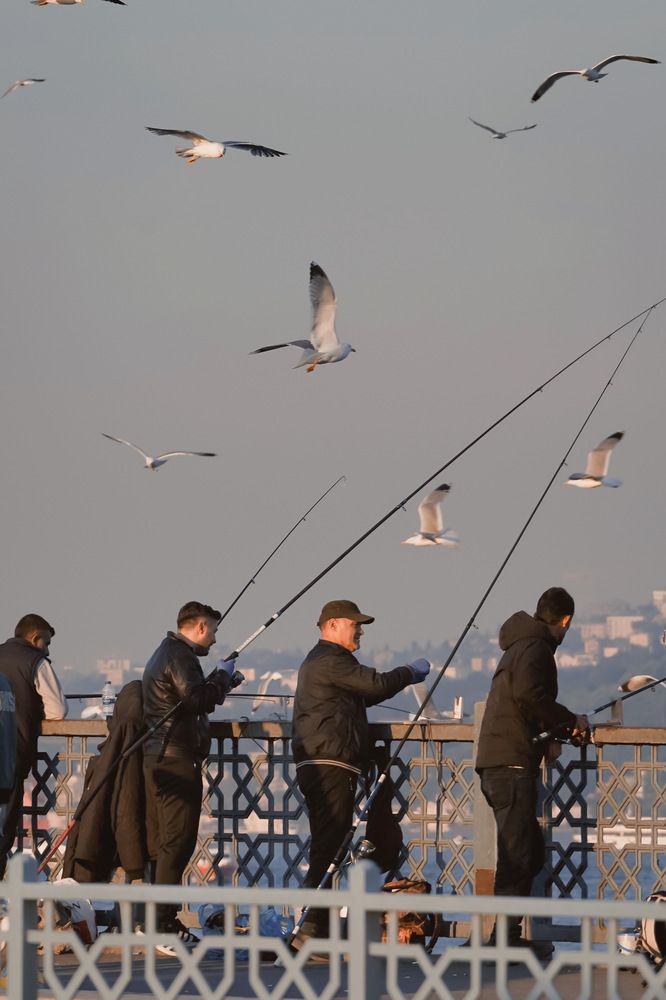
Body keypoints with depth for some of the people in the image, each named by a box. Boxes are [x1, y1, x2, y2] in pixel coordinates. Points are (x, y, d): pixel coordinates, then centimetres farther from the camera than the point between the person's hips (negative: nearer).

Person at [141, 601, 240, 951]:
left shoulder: (164, 654, 20)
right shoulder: (180, 656, -13)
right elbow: (199, 700, -24)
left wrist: (222, 683, 19)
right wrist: (222, 675, -9)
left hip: (158, 759, 11)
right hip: (177, 759, -11)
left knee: (160, 842, 13)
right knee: (177, 842, -11)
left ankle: (157, 922, 18)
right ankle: (163, 927, -13)